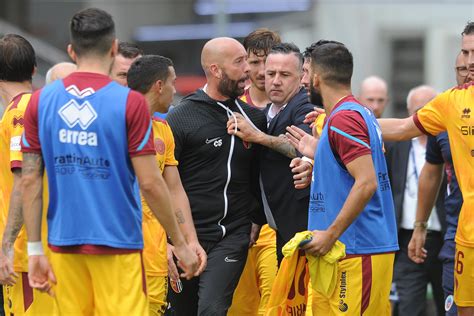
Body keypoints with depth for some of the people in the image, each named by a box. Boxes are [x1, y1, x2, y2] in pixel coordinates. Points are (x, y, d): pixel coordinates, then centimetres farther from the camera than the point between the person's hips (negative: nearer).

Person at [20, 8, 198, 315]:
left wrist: (35, 249, 7)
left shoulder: (41, 100, 2)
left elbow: (30, 180, 2)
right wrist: (180, 243, 0)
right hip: (117, 243, -4)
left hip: (64, 243, 4)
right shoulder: (130, 102, -9)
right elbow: (150, 183, -10)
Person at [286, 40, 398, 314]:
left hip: (356, 252, -10)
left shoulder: (343, 119, -13)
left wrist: (331, 234, -20)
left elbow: (367, 182, -22)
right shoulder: (362, 112, 17)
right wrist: (317, 153, 20)